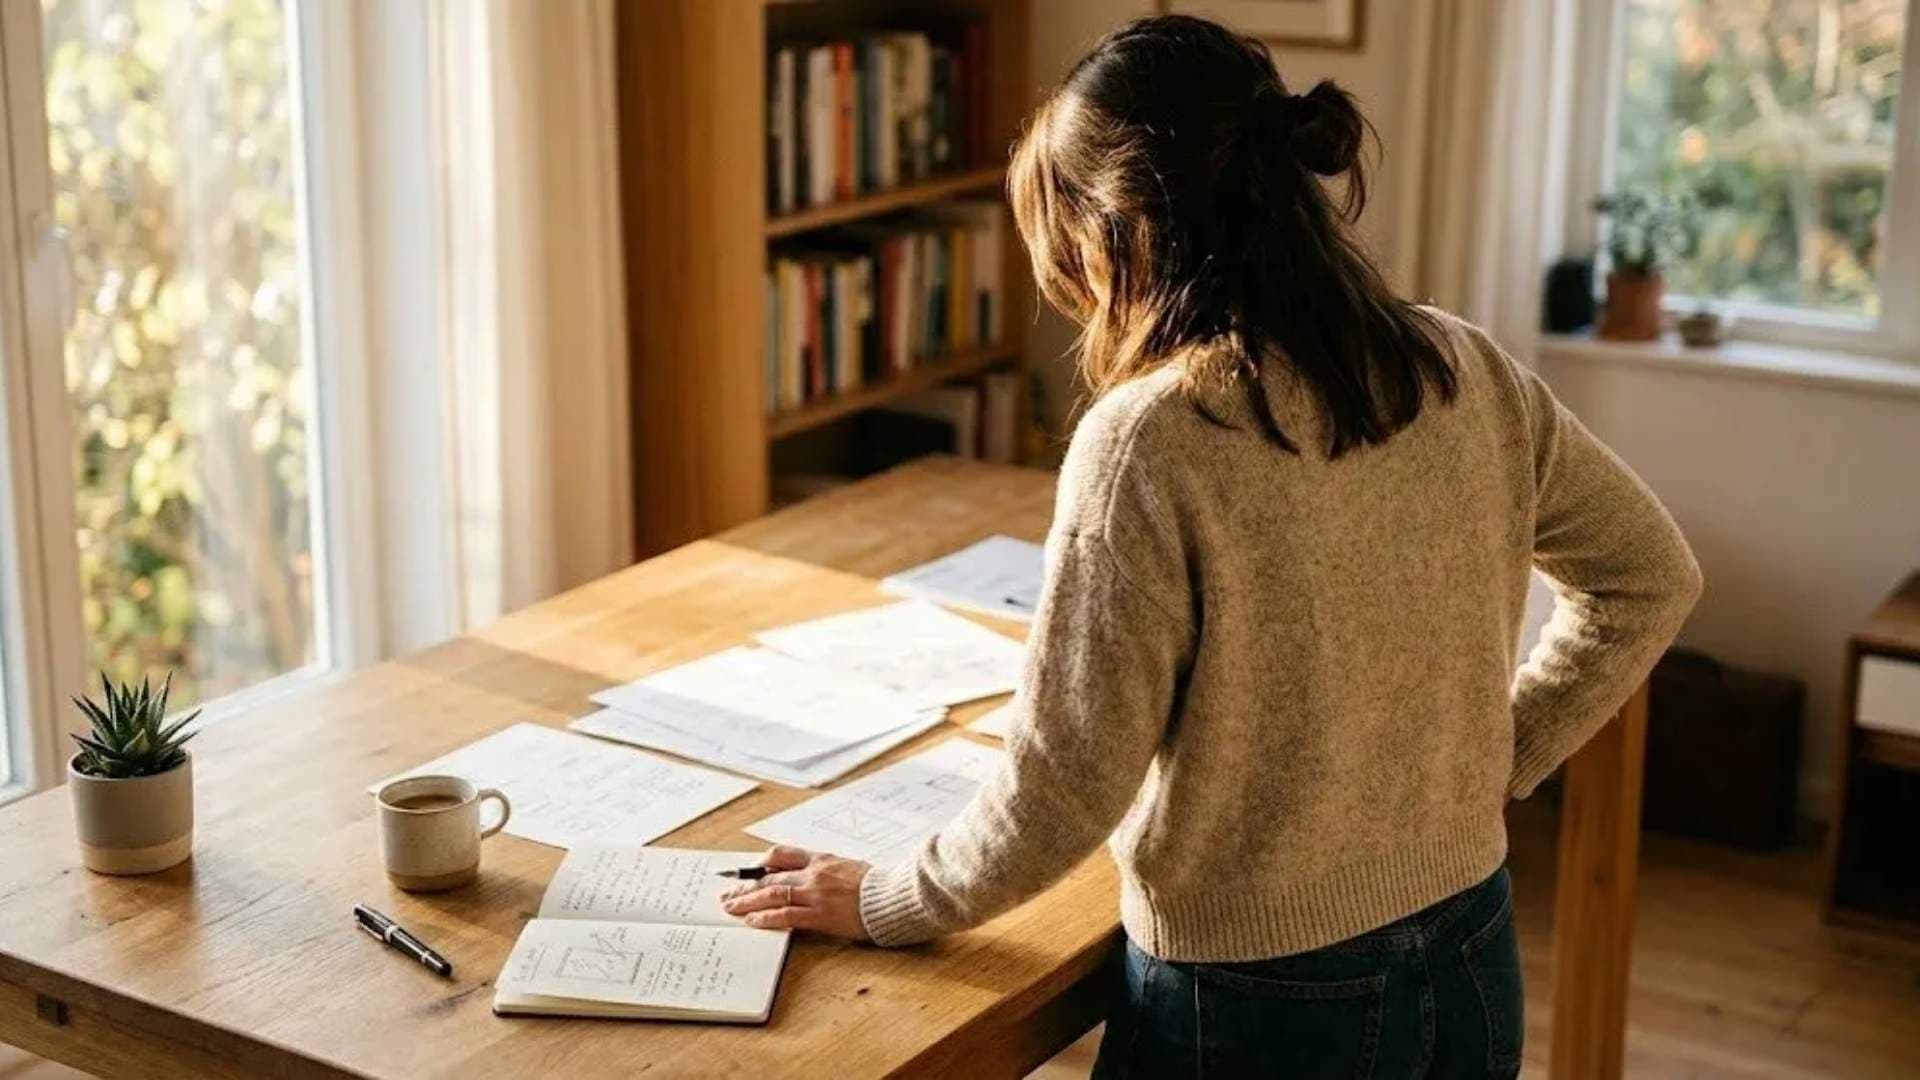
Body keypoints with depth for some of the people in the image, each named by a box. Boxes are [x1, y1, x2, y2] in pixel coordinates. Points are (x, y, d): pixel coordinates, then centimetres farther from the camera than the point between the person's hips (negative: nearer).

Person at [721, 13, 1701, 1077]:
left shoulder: (1147, 442, -23)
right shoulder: (1467, 372, -5)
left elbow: (1063, 788, -19)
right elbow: (1651, 576, 9)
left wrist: (884, 903, -3)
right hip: (1473, 969, 6)